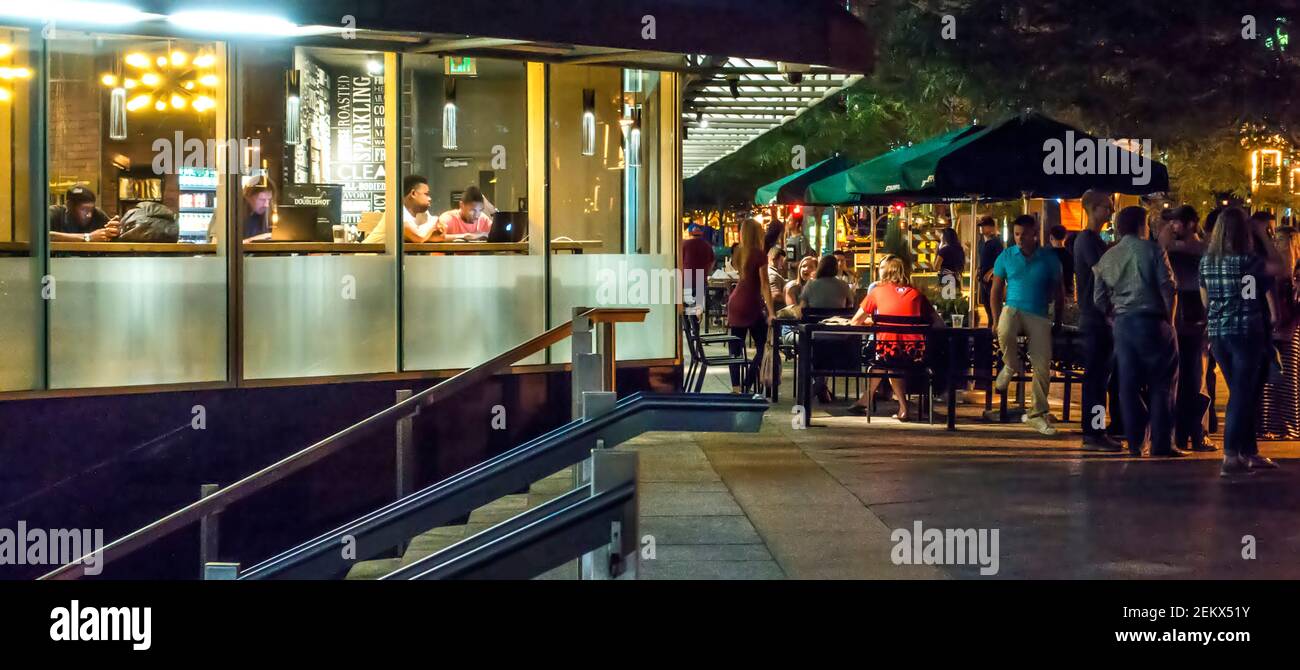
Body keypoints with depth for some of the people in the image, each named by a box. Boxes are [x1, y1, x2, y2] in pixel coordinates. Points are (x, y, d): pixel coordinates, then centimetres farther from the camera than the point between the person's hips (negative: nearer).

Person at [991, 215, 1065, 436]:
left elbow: (1058, 293, 11)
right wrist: (996, 320, 1)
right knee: (1005, 334, -36)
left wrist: (1058, 322, 8)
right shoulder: (1006, 256, 3)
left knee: (1042, 366, -6)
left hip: (1039, 316, 1)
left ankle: (1037, 414, 9)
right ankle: (1012, 365, -3)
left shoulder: (1049, 259, 2)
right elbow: (996, 290, 8)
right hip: (1013, 309, -1)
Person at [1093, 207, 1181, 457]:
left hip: (1122, 324, 5)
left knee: (1129, 384, 7)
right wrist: (1169, 318, 3)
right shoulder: (1152, 250, -4)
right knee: (1161, 384, 2)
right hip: (1152, 321, -4)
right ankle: (1161, 443, -1)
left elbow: (1099, 299, 10)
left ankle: (1135, 443, 8)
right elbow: (1168, 286, -8)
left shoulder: (1106, 258, 10)